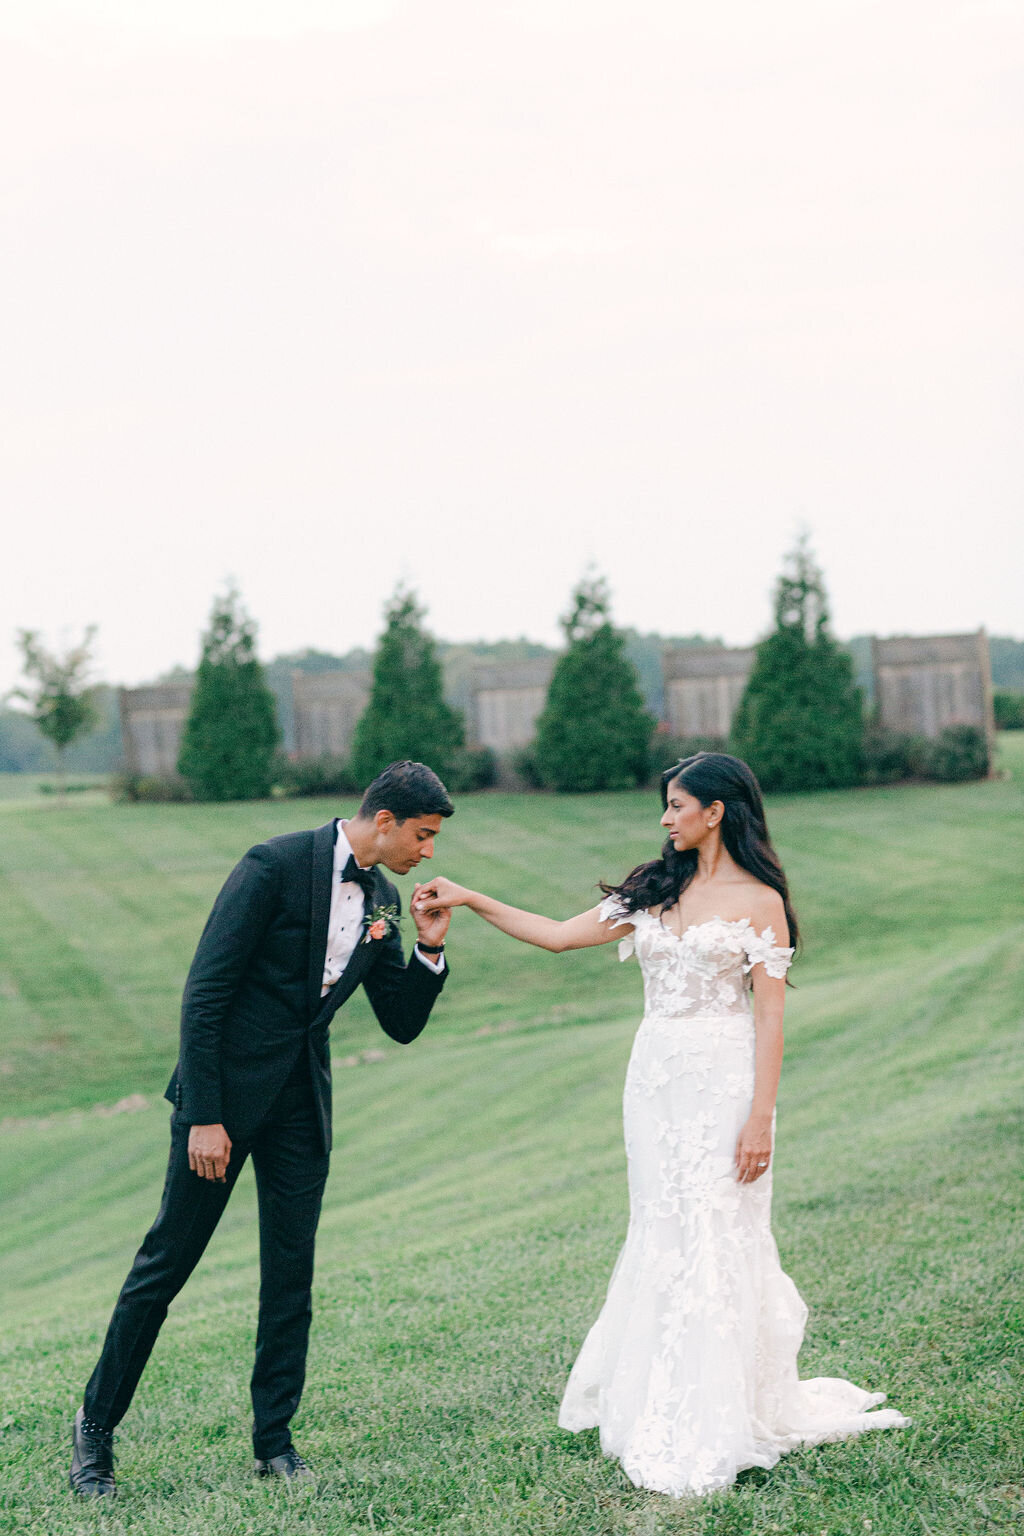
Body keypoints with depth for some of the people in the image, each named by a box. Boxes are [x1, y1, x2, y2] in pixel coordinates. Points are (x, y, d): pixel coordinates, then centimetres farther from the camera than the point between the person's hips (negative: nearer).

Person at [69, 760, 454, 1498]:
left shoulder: (382, 901, 6)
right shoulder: (275, 866, -15)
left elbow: (403, 1023, 12)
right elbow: (204, 993, -16)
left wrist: (430, 949, -6)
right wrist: (204, 1117, -18)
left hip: (302, 1101, 6)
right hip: (229, 1086, -6)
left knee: (292, 1273, 6)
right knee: (167, 1261, 3)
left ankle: (275, 1439, 18)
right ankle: (97, 1422, 18)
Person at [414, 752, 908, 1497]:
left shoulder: (759, 900, -4)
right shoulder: (657, 890, 12)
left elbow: (770, 1016, -8)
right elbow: (560, 935, 11)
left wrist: (760, 1116, -14)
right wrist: (469, 900, 6)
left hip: (723, 1080, -6)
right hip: (656, 1075, 6)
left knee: (715, 1242, -5)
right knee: (663, 1239, 8)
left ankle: (716, 1431, 3)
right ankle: (662, 1411, 18)